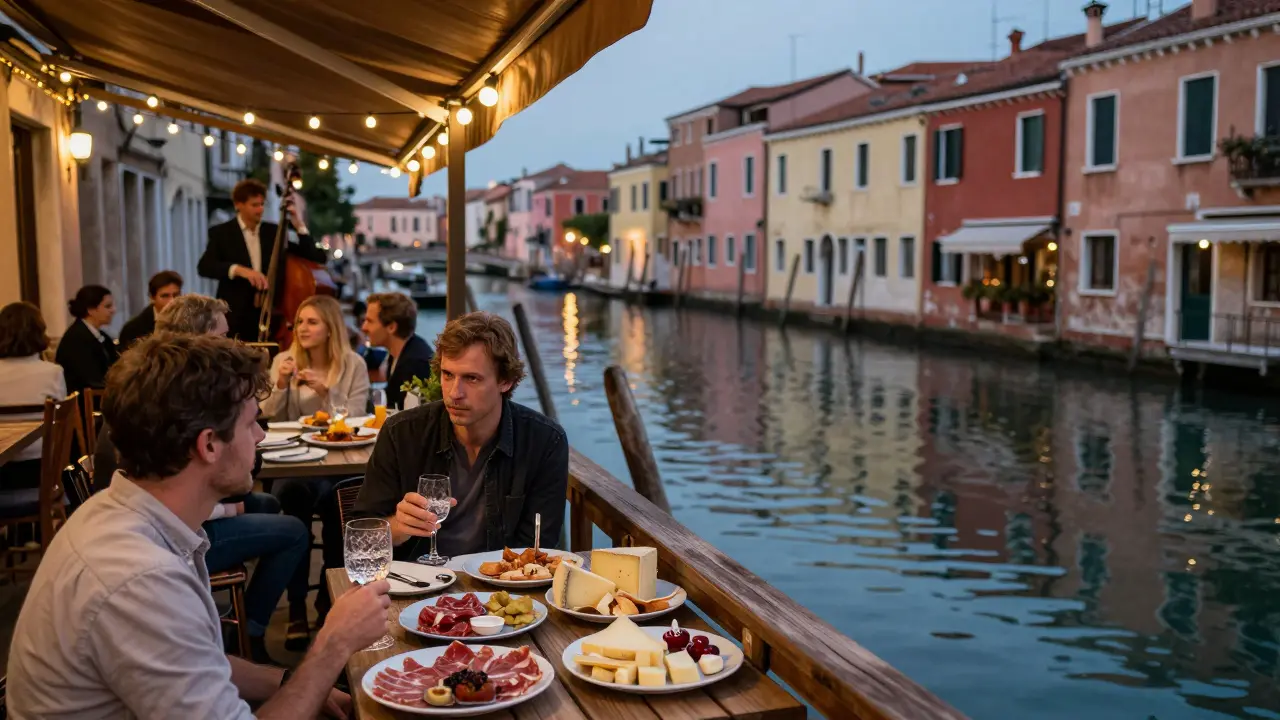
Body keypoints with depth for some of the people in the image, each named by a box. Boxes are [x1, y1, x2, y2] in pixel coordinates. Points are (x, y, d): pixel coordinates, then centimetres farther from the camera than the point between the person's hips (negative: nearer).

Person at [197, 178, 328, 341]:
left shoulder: (274, 232, 11)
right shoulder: (221, 233, 3)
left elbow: (315, 258, 7)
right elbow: (204, 266, -13)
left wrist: (300, 227, -4)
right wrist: (238, 269, -27)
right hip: (236, 318, -2)